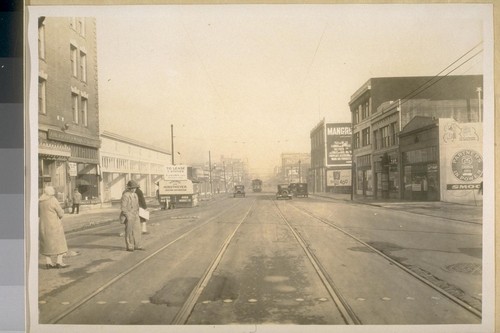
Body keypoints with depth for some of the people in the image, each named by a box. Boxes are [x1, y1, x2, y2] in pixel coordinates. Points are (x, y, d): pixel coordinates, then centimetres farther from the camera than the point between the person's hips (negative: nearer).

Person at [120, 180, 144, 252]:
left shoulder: (135, 195, 12)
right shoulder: (125, 195, -13)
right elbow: (123, 207, -14)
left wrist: (137, 215, 17)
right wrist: (127, 216, -18)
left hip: (135, 216, 8)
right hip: (129, 216, -8)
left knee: (137, 230, 7)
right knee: (129, 232, -1)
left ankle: (137, 246, 14)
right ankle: (129, 247, 6)